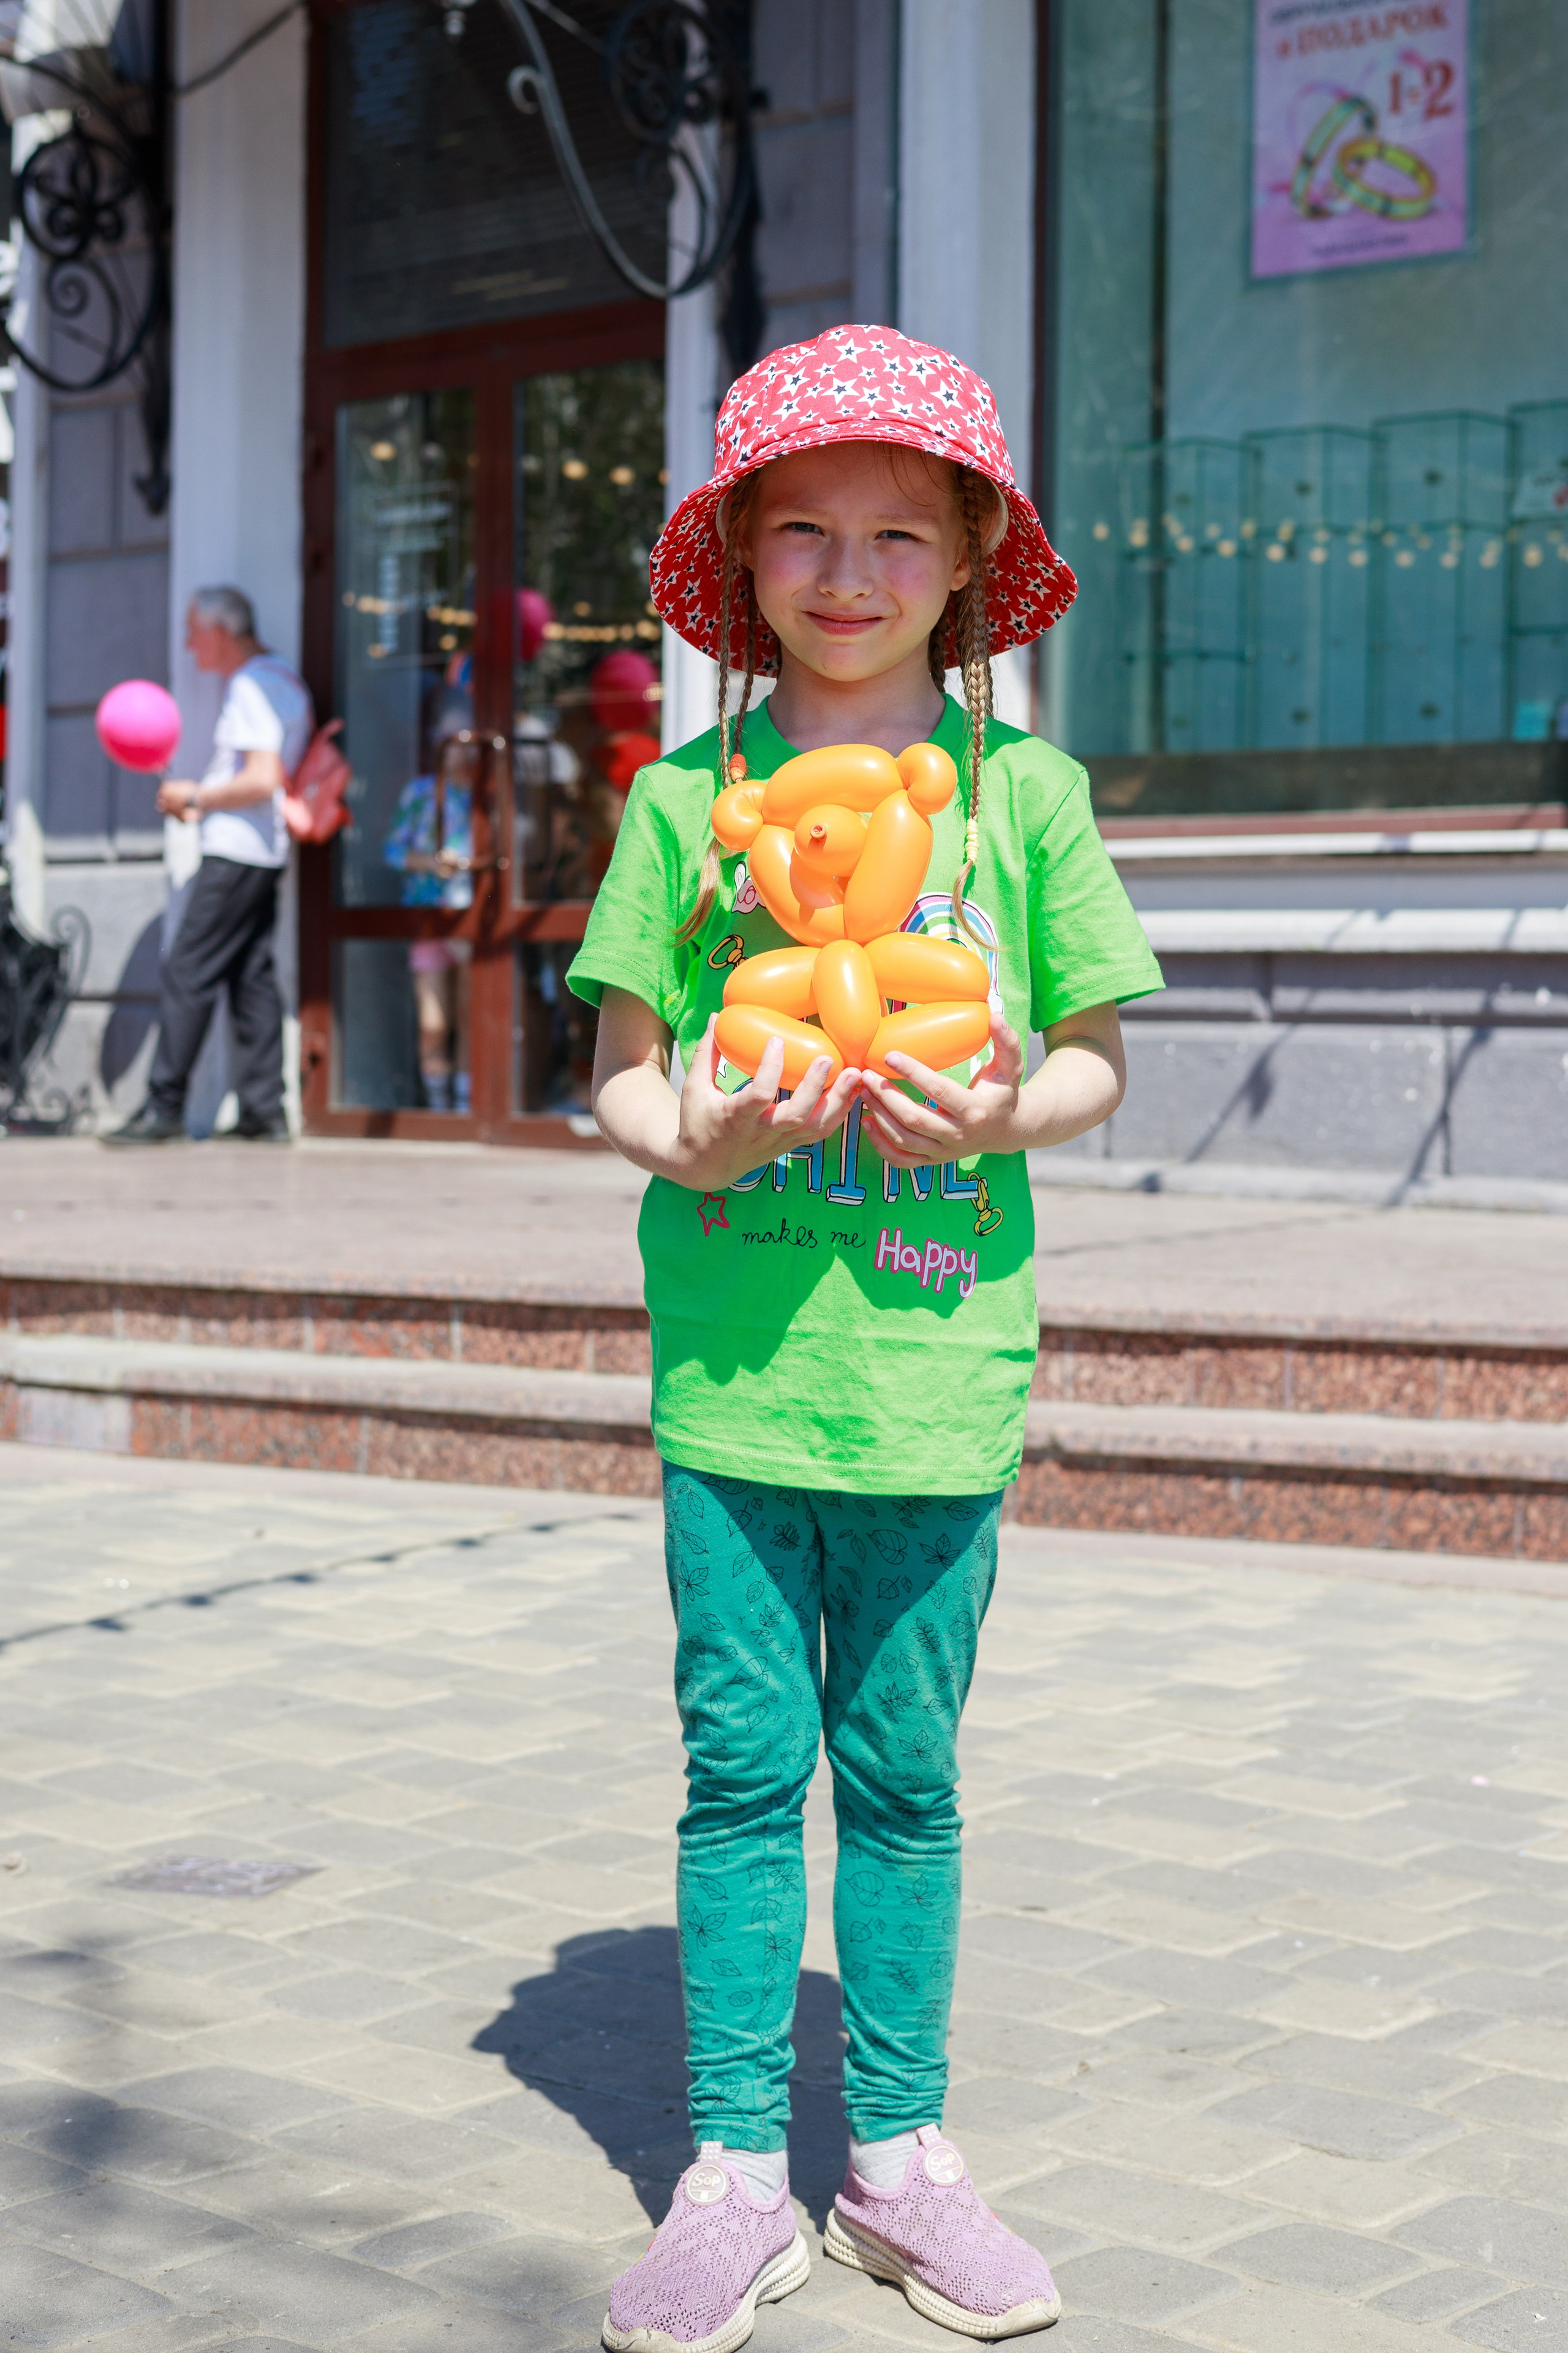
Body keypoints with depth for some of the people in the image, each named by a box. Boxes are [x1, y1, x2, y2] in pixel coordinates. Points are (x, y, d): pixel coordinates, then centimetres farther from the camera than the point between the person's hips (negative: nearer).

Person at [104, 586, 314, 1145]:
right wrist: (207, 804, 15)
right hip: (265, 853, 10)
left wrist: (195, 797, -10)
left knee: (186, 977, -7)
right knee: (252, 978, 8)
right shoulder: (284, 681, 17)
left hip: (235, 855, -10)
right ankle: (264, 1112, 6)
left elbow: (262, 781, -22)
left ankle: (163, 1109, -6)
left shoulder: (252, 687, -13)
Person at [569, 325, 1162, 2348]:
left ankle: (898, 2154, 22)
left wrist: (1001, 1114, -14)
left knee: (903, 1768, 9)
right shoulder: (690, 792, 4)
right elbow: (621, 1064, 5)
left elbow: (1097, 1056, 7)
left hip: (935, 1351, 0)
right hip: (733, 1355, 0)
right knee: (742, 1762, 4)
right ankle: (736, 2168, 14)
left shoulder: (1022, 788, 4)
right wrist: (687, 1141, -16)